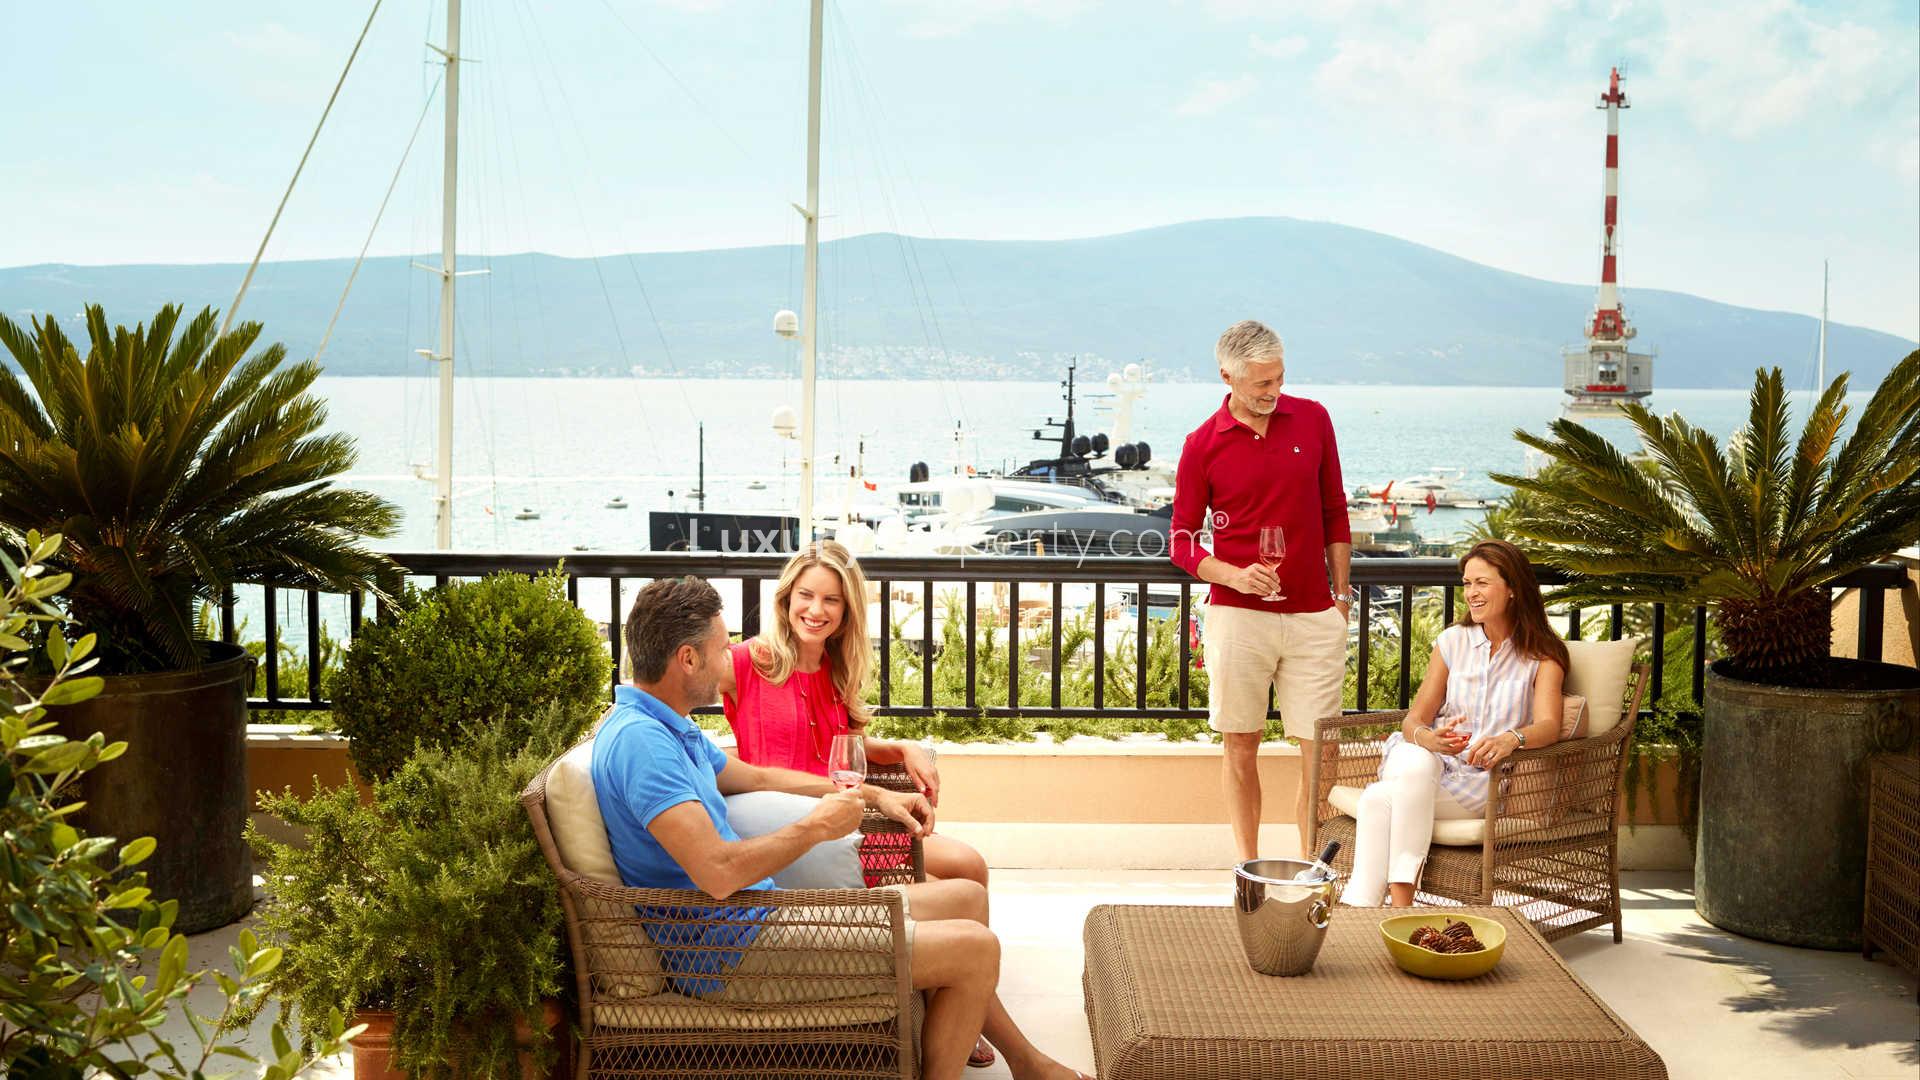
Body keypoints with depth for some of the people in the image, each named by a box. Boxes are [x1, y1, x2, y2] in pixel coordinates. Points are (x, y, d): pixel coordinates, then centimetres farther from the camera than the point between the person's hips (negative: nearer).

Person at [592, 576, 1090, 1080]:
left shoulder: (665, 726, 13)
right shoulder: (640, 739, -22)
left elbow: (755, 777, 28)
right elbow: (718, 873, -30)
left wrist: (874, 795, 23)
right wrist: (817, 825, -14)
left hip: (763, 913, 11)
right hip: (727, 949, -11)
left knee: (965, 897, 16)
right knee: (975, 948, -13)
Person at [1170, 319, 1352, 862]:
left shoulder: (1312, 419, 5)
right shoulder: (1203, 445, -1)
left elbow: (1334, 512, 13)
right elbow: (1182, 540, 3)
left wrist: (1341, 592, 11)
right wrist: (1234, 576, -14)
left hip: (1313, 615, 2)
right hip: (1237, 615, -1)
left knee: (1321, 749, 0)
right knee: (1241, 746, 6)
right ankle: (1248, 870, 18)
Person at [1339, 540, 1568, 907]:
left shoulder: (1542, 655, 4)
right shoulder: (1453, 641, 14)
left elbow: (1549, 725, -13)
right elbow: (1414, 719, 8)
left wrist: (1512, 739, -37)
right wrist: (1427, 738, -18)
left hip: (1489, 781, -3)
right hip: (1434, 761, 3)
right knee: (1416, 763, -37)